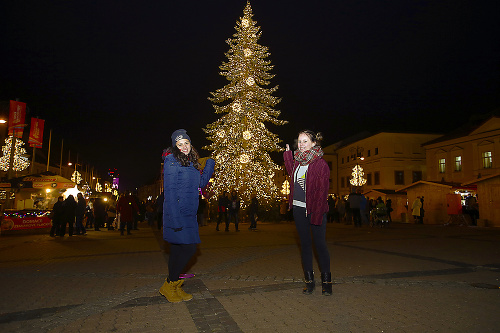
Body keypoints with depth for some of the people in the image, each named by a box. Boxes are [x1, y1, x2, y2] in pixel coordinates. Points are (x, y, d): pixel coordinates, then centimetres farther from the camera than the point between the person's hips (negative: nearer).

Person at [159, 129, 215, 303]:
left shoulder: (191, 162, 16)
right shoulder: (172, 160, -10)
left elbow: (201, 183, 23)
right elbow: (170, 191, -16)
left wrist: (210, 165, 14)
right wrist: (175, 218, -22)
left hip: (188, 214, 8)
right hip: (177, 213, -8)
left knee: (178, 249, 13)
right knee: (188, 248, -8)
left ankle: (174, 287, 25)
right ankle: (169, 285, 8)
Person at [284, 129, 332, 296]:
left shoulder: (320, 163, -9)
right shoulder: (297, 161, 9)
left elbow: (322, 190, -12)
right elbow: (292, 174, 29)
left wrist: (317, 214, -18)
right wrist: (287, 155, 21)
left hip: (314, 209, -6)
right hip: (298, 209, 6)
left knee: (320, 244, 1)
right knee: (305, 244, 10)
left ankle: (326, 281, 15)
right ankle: (309, 280, 20)